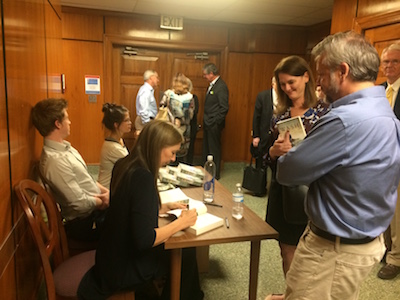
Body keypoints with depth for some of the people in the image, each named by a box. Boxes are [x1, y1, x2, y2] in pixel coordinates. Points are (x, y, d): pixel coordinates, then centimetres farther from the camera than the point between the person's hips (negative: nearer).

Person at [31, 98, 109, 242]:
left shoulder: (65, 147, 6)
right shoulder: (55, 160, -25)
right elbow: (80, 204, -25)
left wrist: (106, 191, -2)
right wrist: (103, 201, -8)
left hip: (95, 208, 9)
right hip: (85, 222, -9)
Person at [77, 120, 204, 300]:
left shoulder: (125, 165, -2)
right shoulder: (142, 176, -29)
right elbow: (144, 240, -30)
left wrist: (163, 208, 4)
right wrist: (181, 222, -18)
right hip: (124, 269, -8)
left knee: (183, 249, 15)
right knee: (186, 254, 8)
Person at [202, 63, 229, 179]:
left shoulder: (221, 86, -17)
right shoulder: (212, 85, 12)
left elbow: (224, 107, -21)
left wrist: (216, 122, -18)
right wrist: (206, 120, 12)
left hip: (214, 124, -10)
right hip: (208, 123, 10)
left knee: (214, 149, 2)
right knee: (206, 148, 17)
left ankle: (215, 174, 15)